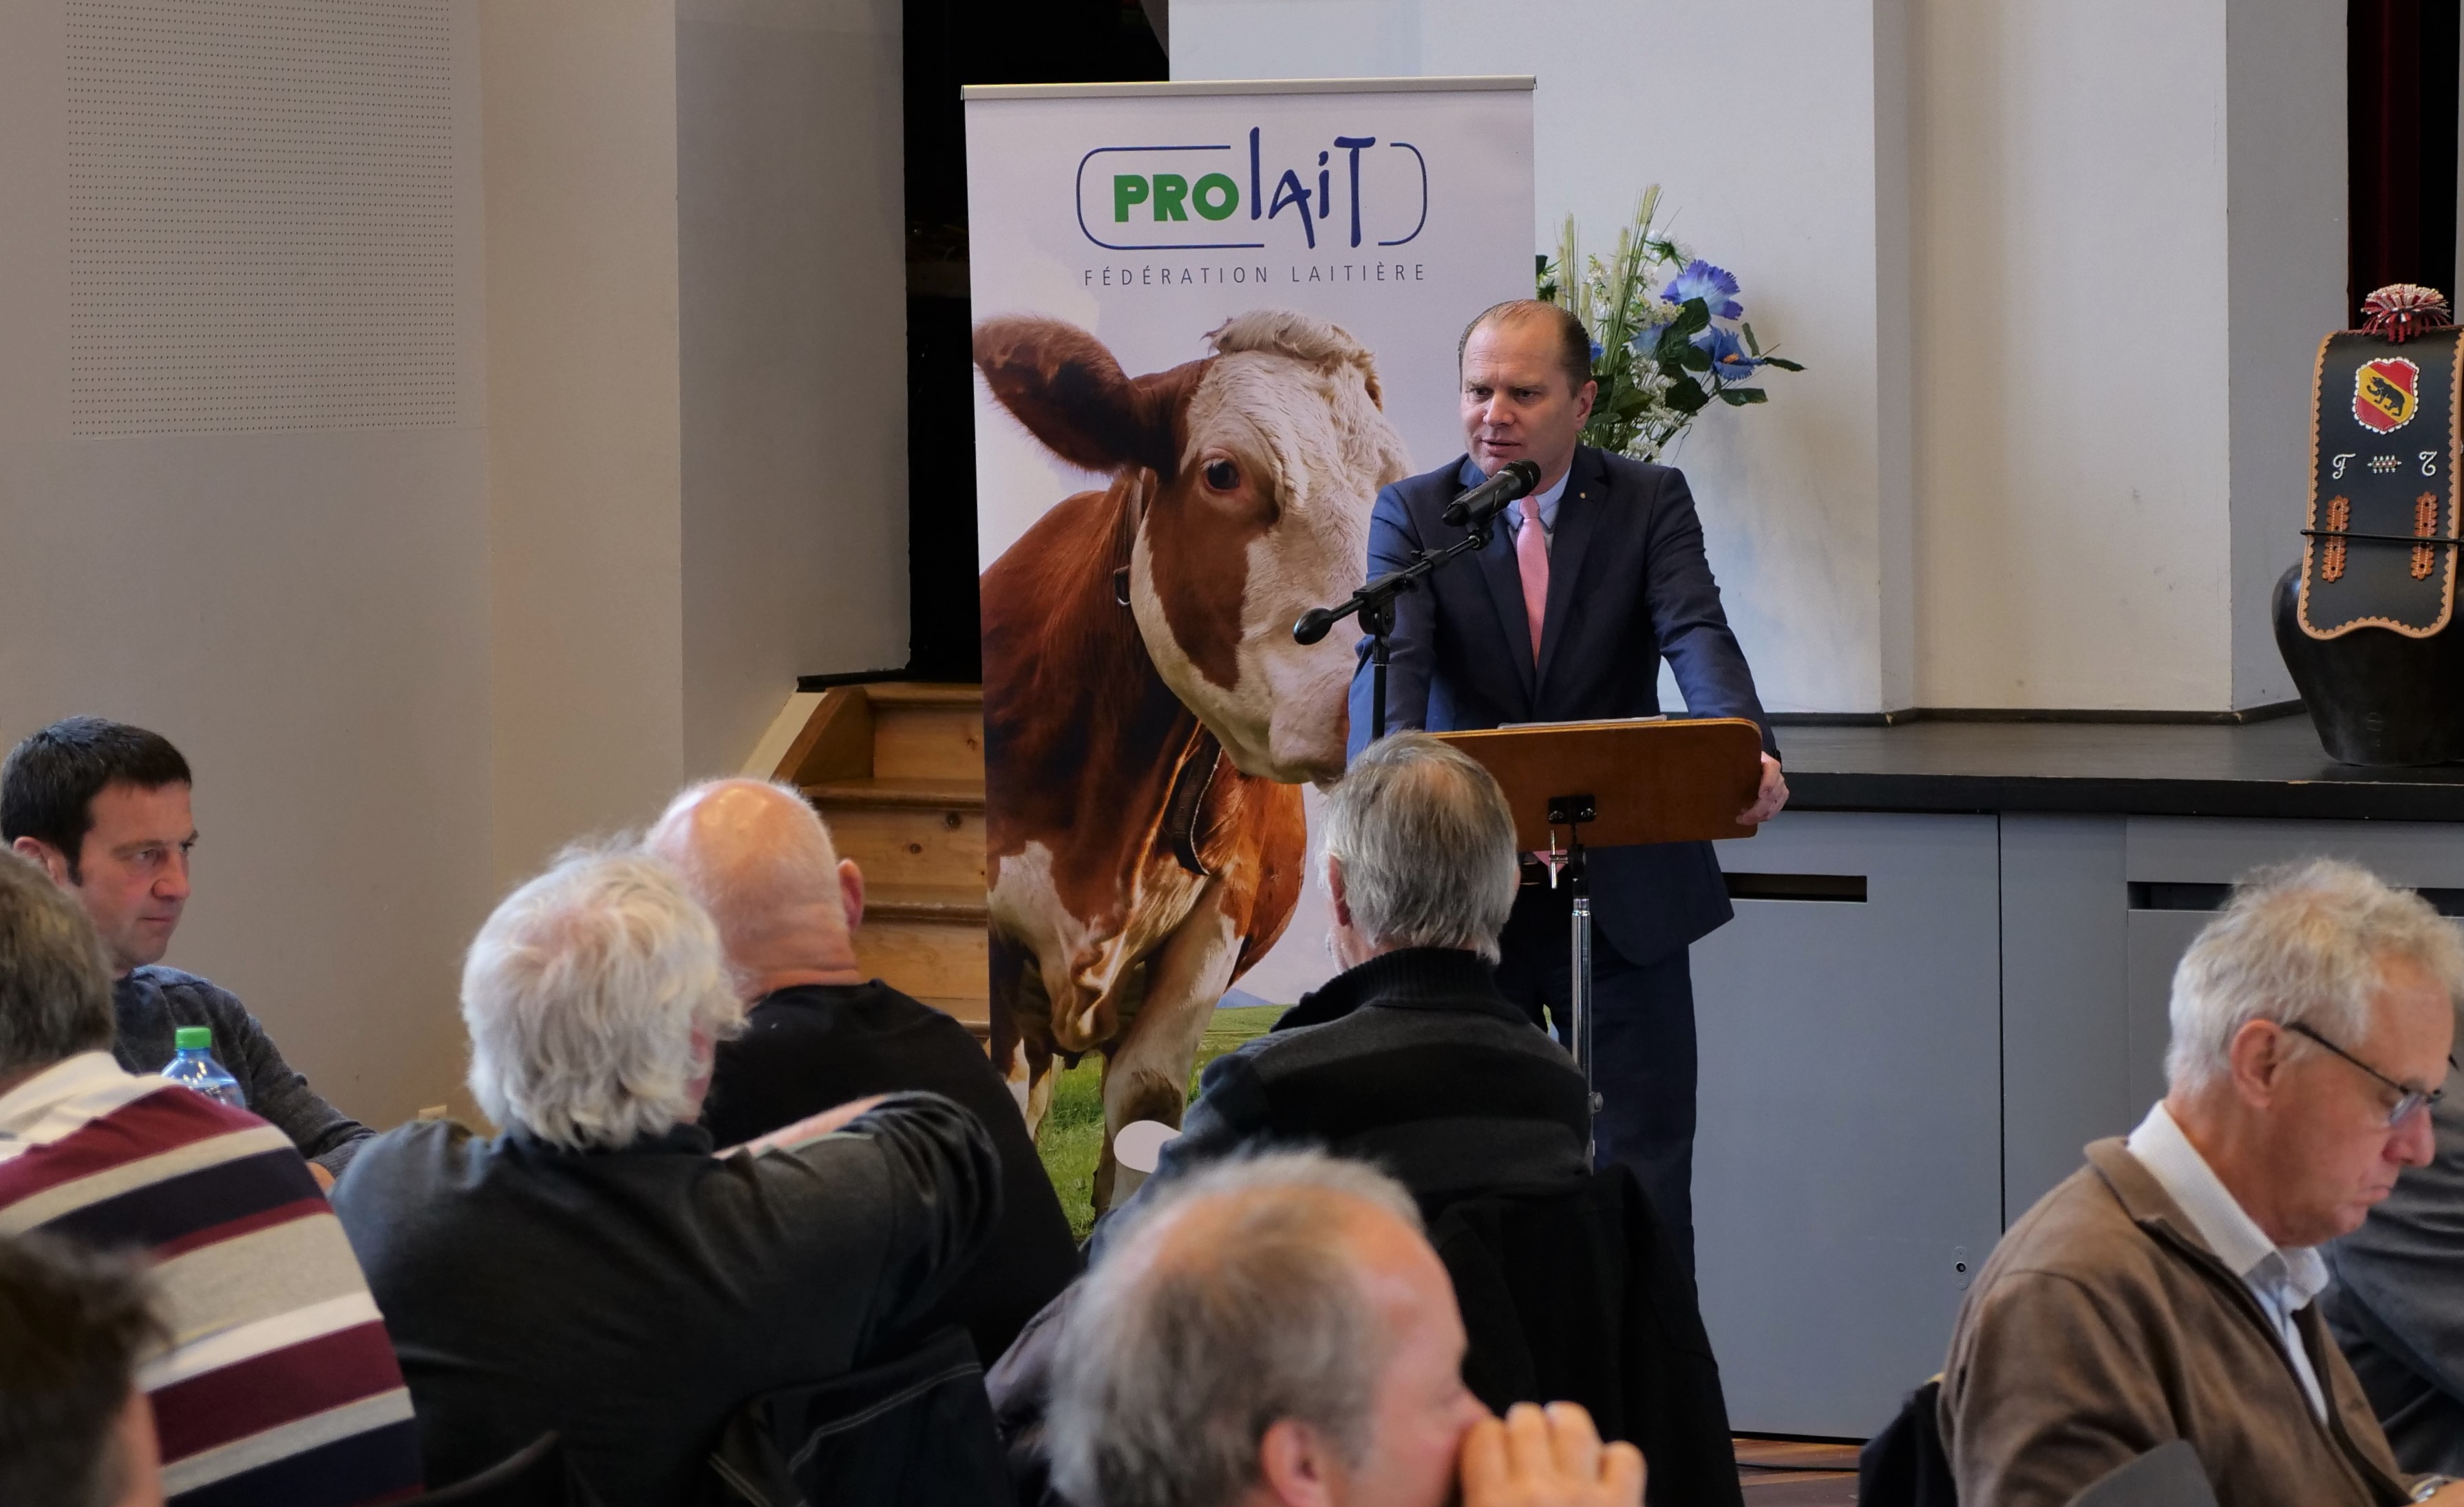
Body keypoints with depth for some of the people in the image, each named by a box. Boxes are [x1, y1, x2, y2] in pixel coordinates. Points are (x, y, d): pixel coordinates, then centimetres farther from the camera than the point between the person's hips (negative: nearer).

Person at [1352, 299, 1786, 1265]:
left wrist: (1746, 750, -37)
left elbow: (1697, 636, -15)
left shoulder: (1649, 504, 1)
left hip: (1625, 895, 0)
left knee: (1640, 1182, 3)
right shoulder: (1413, 513, 1)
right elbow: (1391, 659, -15)